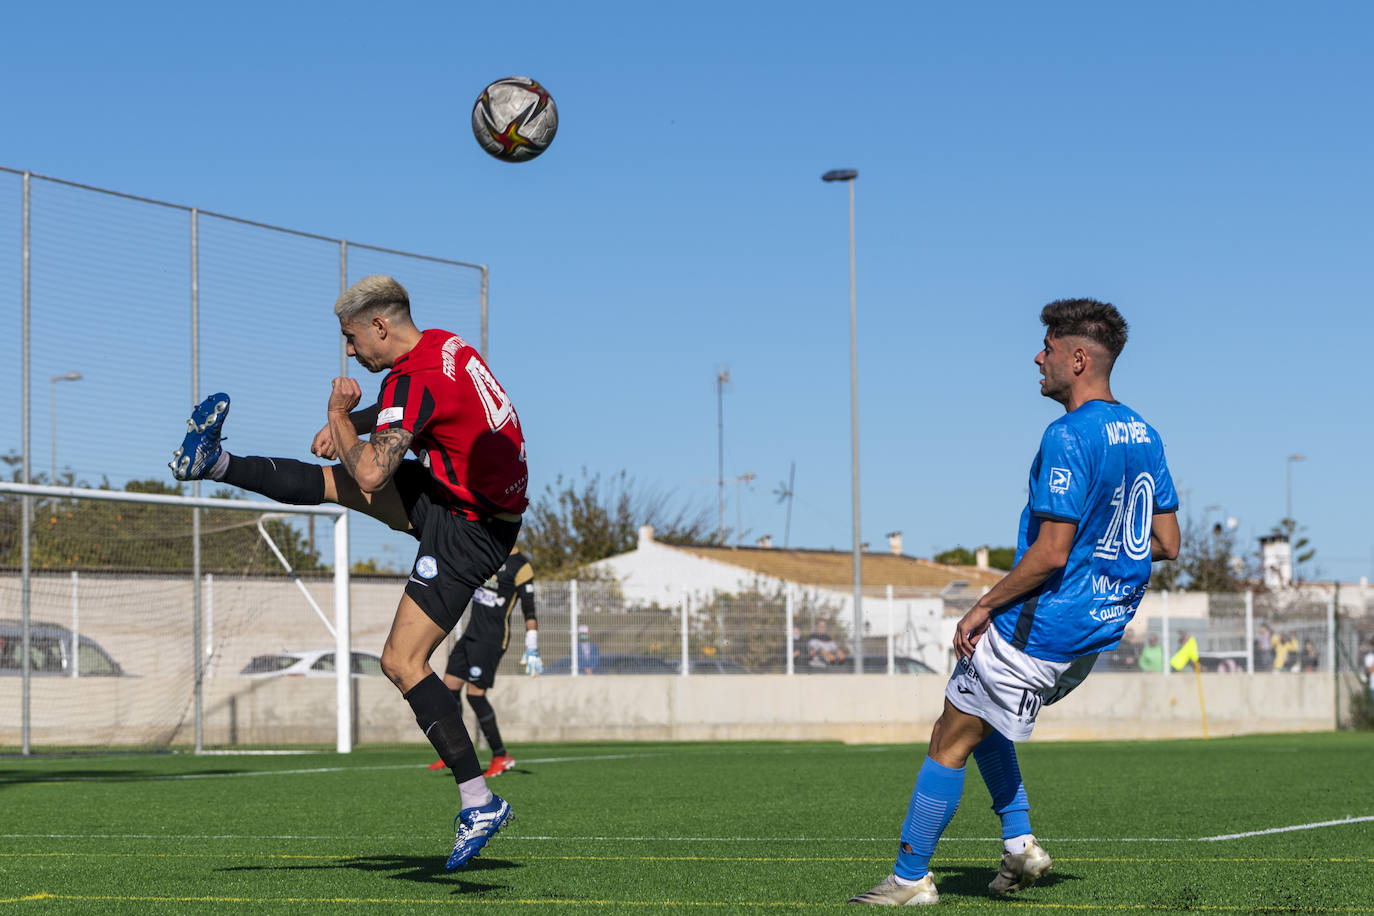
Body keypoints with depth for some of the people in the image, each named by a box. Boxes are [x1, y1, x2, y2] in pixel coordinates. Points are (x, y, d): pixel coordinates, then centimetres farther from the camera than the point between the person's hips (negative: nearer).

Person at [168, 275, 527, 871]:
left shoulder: (415, 379, -23)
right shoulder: (444, 347, 7)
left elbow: (371, 473, -29)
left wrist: (339, 418, -10)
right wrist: (350, 423, 10)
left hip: (469, 528, -9)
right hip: (475, 503, 9)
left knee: (402, 662, -11)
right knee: (335, 481, 13)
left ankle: (479, 801, -12)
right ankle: (213, 463, 26)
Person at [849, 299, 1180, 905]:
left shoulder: (1069, 438, -19)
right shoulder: (1144, 435, 8)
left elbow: (1051, 552, -22)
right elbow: (1167, 543, 12)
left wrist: (983, 609, -13)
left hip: (1040, 630, -9)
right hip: (1098, 630, 9)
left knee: (948, 743, 2)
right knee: (976, 719, 26)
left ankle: (910, 879, 7)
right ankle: (1019, 843, 19)